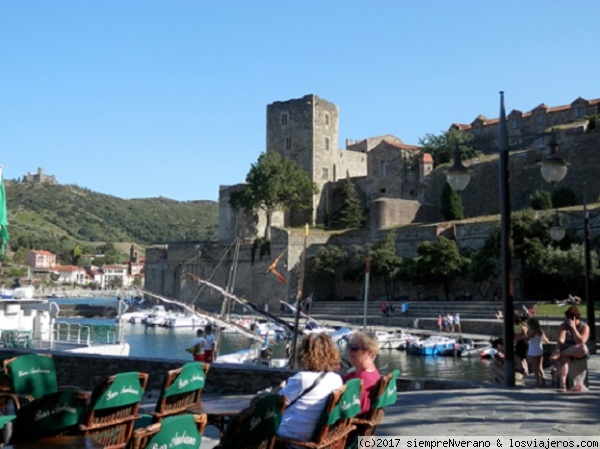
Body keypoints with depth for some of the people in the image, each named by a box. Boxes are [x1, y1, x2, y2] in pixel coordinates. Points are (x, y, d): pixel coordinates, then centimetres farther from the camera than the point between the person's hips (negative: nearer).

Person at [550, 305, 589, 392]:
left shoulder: (584, 327, -6)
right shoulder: (563, 326, 3)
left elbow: (581, 342, -21)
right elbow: (560, 340, -11)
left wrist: (573, 328, -24)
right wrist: (561, 348, -33)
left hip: (579, 352, -1)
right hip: (566, 351, 1)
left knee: (583, 348, -38)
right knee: (563, 358, -36)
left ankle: (559, 354, -27)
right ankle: (562, 385, -48)